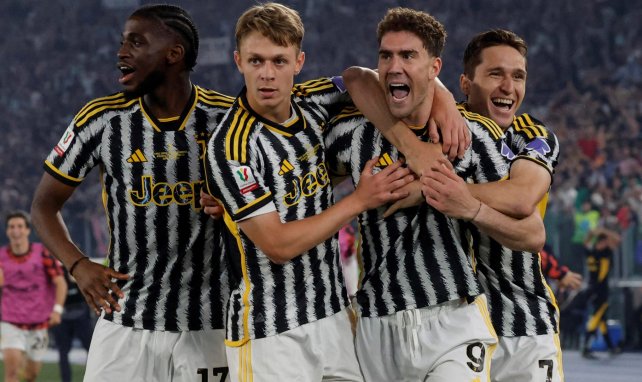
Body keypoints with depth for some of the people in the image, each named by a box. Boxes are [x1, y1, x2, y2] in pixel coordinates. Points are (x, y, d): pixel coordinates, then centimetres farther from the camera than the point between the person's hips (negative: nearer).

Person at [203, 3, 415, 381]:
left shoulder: (311, 104, 1)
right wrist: (361, 200, -12)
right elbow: (278, 245, -17)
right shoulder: (231, 146, -16)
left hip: (335, 316, 6)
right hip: (271, 333, -6)